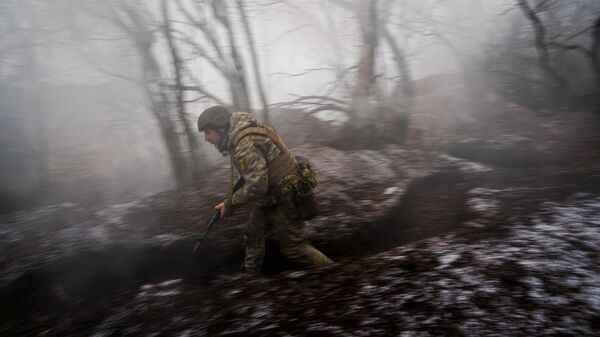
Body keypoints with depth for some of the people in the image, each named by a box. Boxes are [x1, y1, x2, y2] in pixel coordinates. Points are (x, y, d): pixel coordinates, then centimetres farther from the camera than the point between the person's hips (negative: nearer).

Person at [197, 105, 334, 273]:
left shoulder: (246, 145, -27)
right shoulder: (238, 137, 6)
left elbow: (256, 186, -29)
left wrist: (230, 204, -16)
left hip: (283, 199, -10)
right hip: (269, 198, 10)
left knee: (293, 246, 2)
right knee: (253, 236, 18)